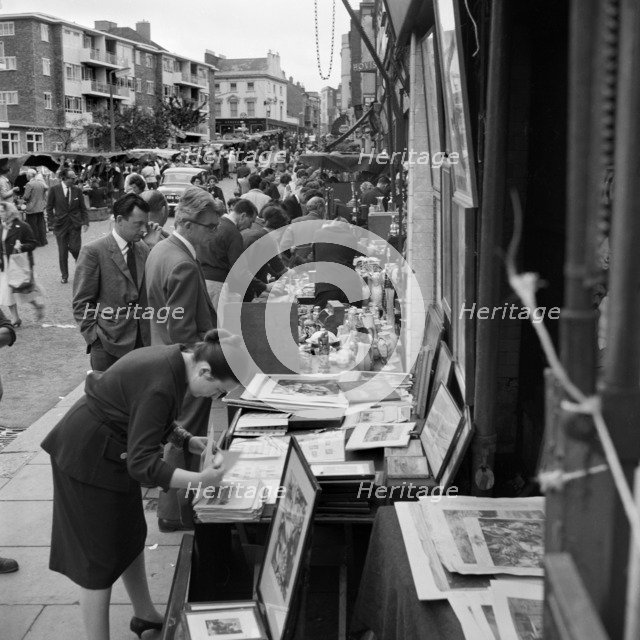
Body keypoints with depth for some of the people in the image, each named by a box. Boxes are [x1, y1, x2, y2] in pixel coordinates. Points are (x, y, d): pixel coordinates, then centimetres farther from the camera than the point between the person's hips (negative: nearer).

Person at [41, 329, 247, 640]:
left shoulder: (175, 359, -5)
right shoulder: (160, 385, -33)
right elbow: (142, 463, -31)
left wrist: (188, 442, 2)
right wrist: (200, 479, -37)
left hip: (110, 451, 9)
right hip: (88, 459, -9)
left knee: (130, 537, 20)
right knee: (100, 556, 0)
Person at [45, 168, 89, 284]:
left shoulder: (77, 191, 2)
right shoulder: (54, 190, -3)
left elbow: (83, 208, 6)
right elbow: (49, 208, 1)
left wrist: (85, 222, -5)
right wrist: (51, 223, -4)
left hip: (75, 224, 0)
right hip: (60, 224, 0)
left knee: (74, 248, -9)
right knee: (62, 251, 5)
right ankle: (64, 276, 17)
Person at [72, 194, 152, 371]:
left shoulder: (143, 249, 10)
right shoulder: (93, 251, -7)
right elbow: (81, 302, -6)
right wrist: (94, 337, -10)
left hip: (143, 342, 5)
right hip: (109, 345, -5)